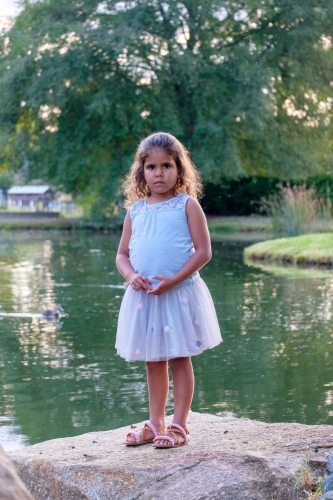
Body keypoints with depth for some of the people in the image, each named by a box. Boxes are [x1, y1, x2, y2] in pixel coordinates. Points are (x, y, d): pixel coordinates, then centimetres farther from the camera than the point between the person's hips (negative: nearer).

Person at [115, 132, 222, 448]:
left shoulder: (187, 205, -4)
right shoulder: (135, 210, 9)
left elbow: (203, 252, -9)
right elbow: (122, 255, 12)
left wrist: (173, 281, -18)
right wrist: (131, 276, -10)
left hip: (179, 294, -4)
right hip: (143, 297, 5)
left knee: (179, 360, 4)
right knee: (153, 362, 13)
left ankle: (178, 426, 12)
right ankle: (155, 424, 24)